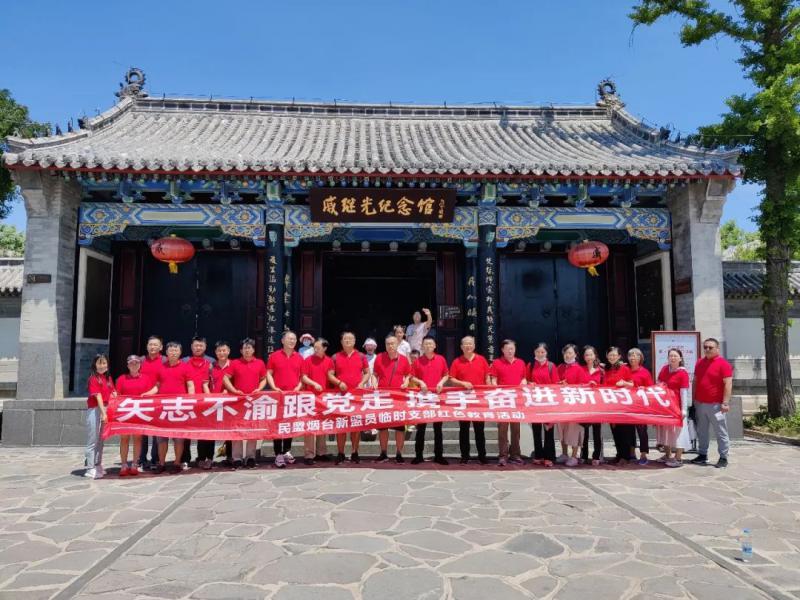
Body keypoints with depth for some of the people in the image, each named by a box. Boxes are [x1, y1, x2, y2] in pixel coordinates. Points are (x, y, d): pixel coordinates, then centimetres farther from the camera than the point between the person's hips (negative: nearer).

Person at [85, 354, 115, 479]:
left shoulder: (108, 378, 12)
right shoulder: (93, 378, -10)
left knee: (100, 440, 14)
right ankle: (90, 469, 7)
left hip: (105, 409, 7)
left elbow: (113, 395, 12)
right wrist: (103, 412, -25)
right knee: (93, 440, 0)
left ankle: (98, 466, 23)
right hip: (94, 410, -7)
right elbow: (98, 396, -19)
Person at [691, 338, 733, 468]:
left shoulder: (723, 364, -8)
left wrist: (725, 402, -18)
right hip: (700, 404, 6)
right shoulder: (699, 363, 12)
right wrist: (693, 399, 14)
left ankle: (723, 458, 8)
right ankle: (702, 455, 21)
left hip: (716, 405, -6)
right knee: (702, 432, 12)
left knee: (721, 432, 1)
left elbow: (728, 384, -13)